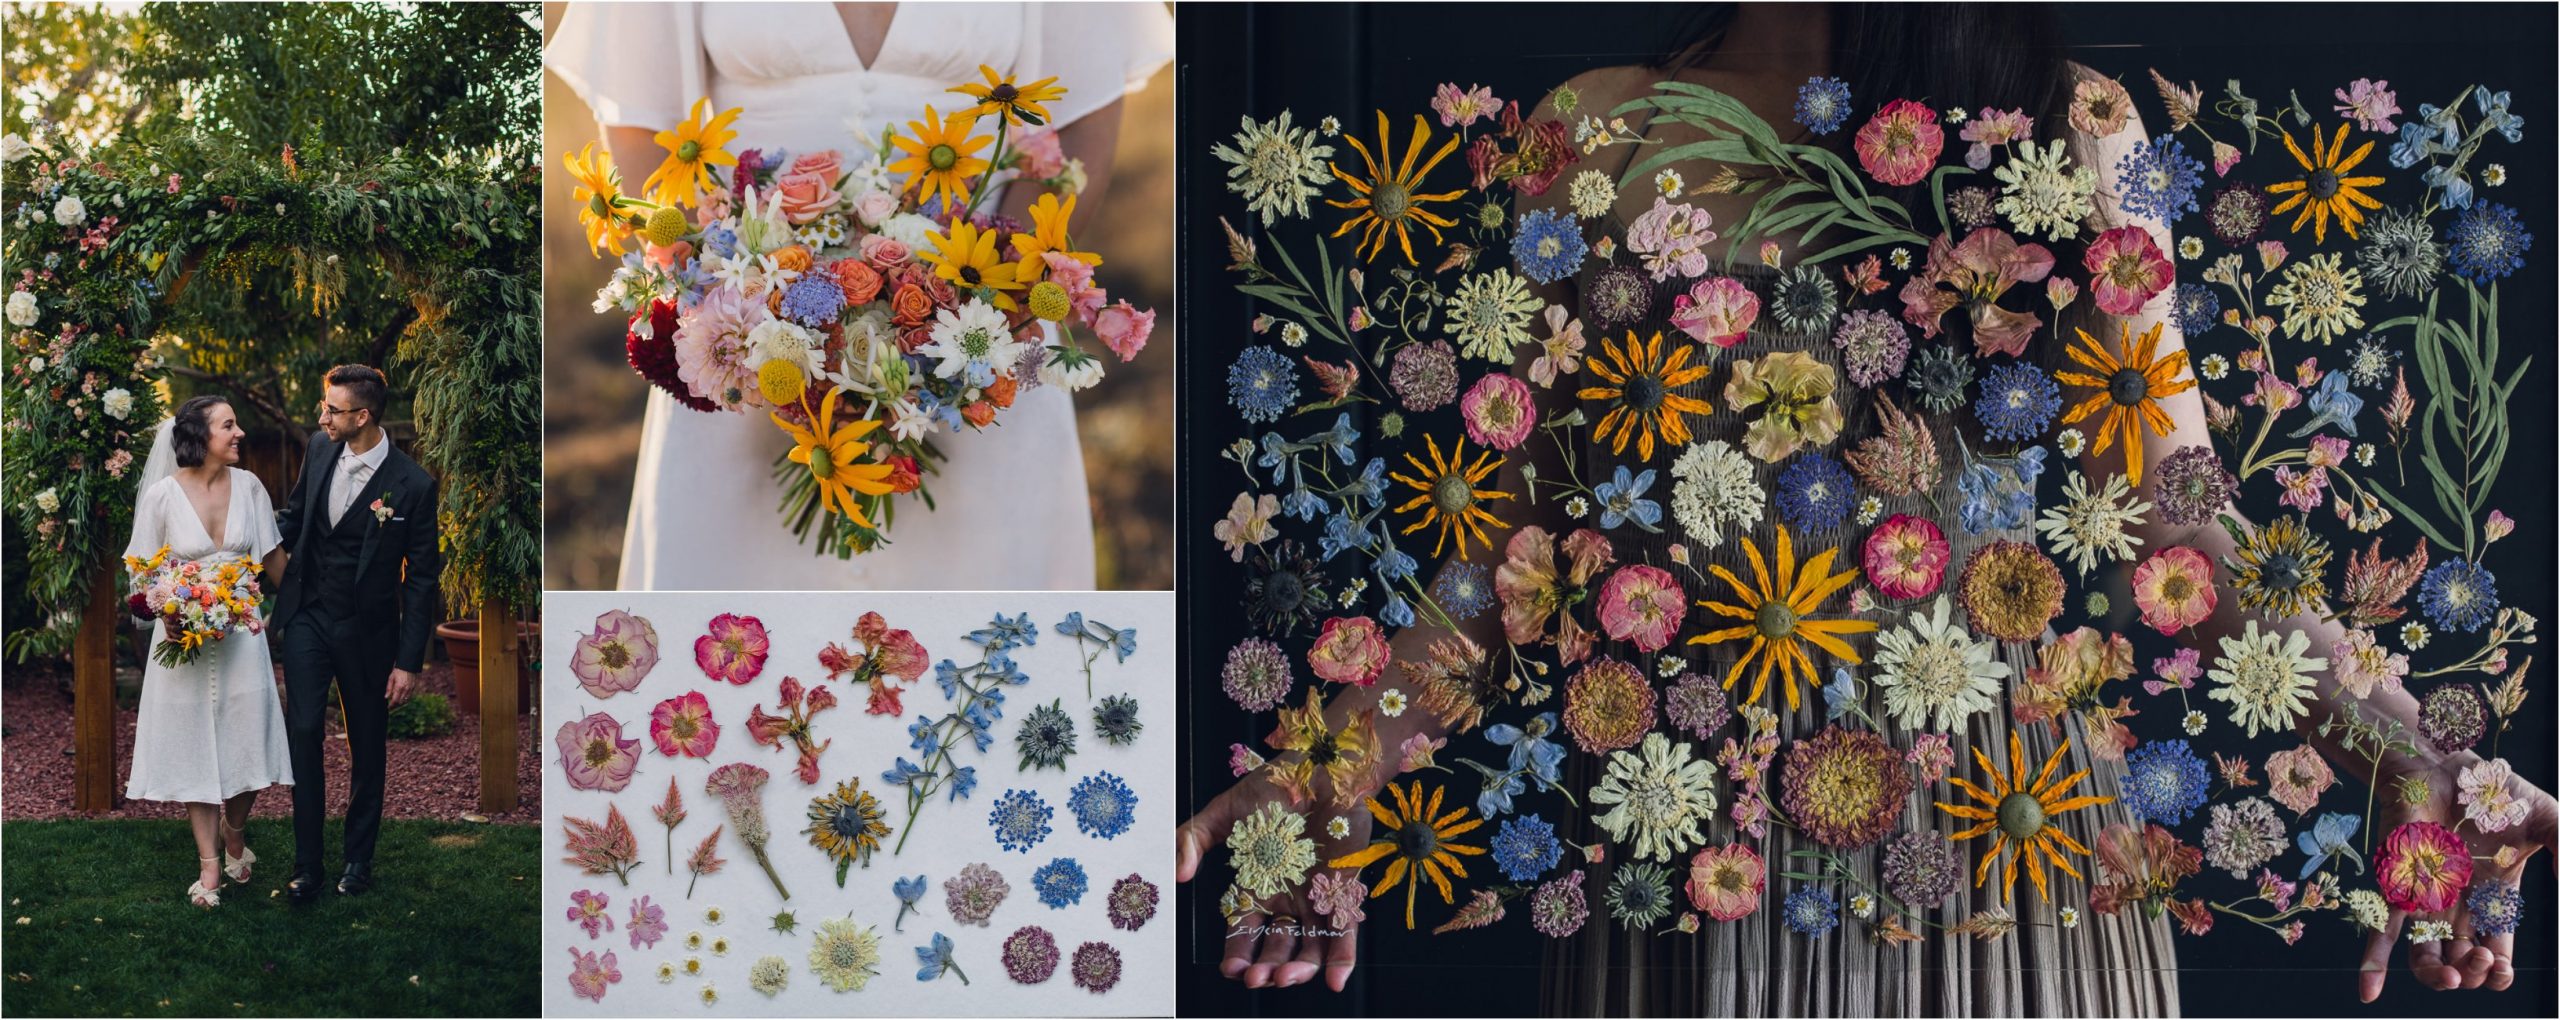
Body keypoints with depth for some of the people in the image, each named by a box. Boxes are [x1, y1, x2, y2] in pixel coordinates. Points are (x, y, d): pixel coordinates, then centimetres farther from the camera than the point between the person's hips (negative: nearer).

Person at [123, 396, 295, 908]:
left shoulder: (248, 486, -1)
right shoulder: (163, 494, -9)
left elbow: (272, 558, 8)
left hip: (241, 634, 2)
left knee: (245, 743, 4)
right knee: (195, 745, 5)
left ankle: (234, 832, 32)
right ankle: (209, 864, 14)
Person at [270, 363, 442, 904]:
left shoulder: (413, 485, -17)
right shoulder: (319, 448, -4)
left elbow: (421, 576, -11)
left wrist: (409, 661, -10)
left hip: (366, 633, -3)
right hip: (306, 619, 3)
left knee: (367, 746, 12)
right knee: (303, 733, -2)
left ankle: (359, 856, 29)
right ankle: (307, 864, 8)